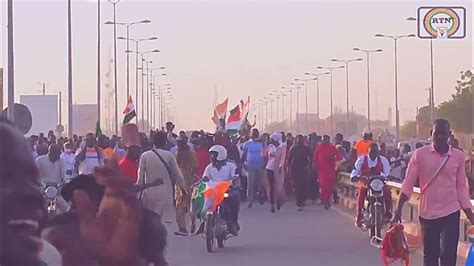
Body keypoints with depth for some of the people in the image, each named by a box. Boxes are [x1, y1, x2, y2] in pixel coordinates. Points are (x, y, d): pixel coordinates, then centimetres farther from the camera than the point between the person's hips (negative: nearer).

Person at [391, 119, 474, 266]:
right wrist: (398, 209, -12)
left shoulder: (458, 156, 1)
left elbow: (461, 187, 8)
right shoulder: (420, 154, -2)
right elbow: (408, 184, -2)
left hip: (451, 213, 0)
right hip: (427, 213, 1)